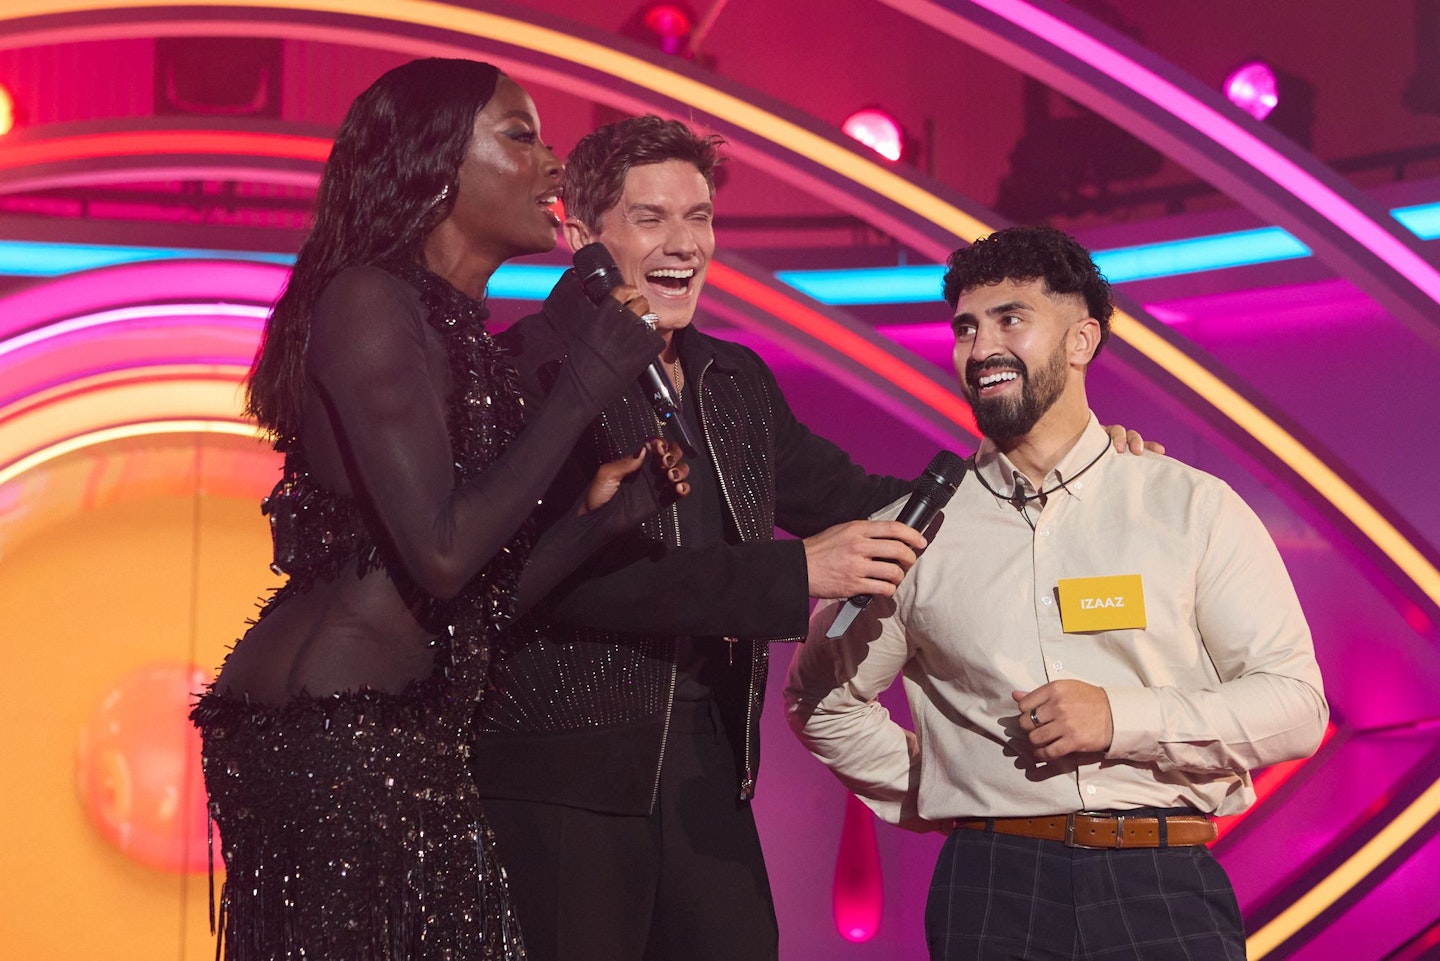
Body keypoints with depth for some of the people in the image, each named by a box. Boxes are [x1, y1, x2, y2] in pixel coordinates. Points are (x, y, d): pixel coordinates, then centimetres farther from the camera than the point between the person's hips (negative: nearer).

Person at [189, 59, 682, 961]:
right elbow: (441, 556, -19)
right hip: (329, 727, -9)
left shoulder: (466, 339, 17)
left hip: (412, 738, 9)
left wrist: (604, 511, 3)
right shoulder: (369, 300, -9)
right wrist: (584, 388, -11)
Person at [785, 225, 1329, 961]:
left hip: (1164, 886, -1)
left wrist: (1123, 718, -12)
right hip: (992, 888, 1)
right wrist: (933, 797, 11)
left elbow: (1296, 705, -1)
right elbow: (818, 698, 20)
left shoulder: (1193, 508, 3)